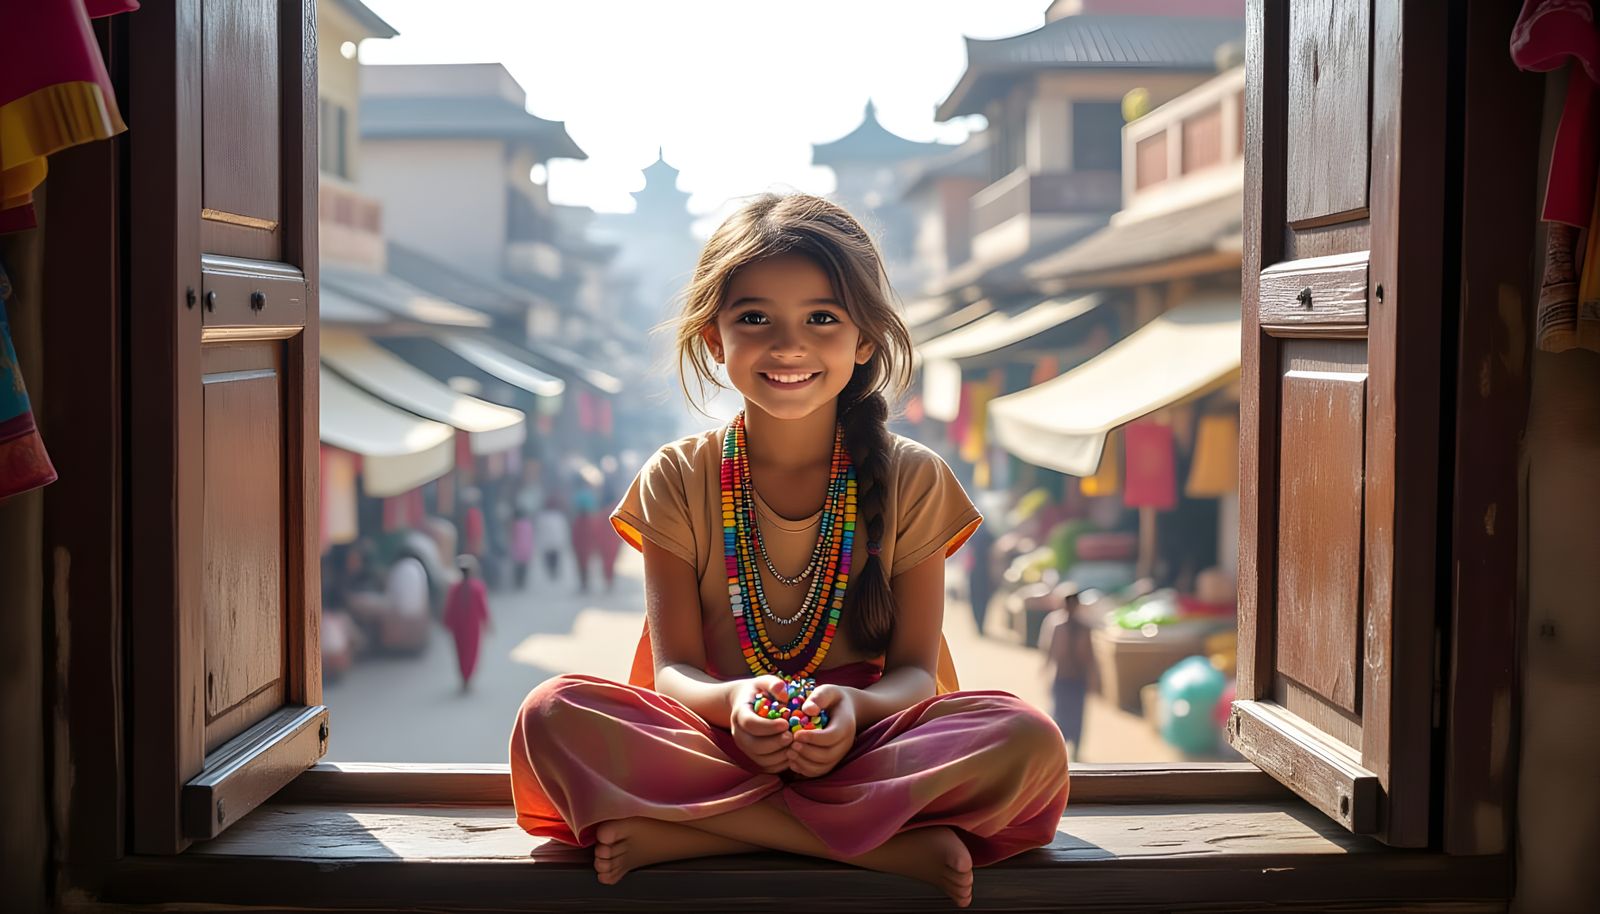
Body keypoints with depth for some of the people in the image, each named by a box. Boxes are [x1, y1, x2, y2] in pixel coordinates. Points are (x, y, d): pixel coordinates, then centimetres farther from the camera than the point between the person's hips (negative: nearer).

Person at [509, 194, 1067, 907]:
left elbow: (916, 670, 0)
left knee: (1031, 743, -30)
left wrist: (855, 707, -25)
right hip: (714, 740, 0)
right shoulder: (678, 481, 4)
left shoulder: (912, 480, 4)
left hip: (865, 745, 0)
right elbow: (674, 666, -1)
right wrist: (731, 701, -27)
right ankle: (892, 842, -30)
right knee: (552, 716, -30)